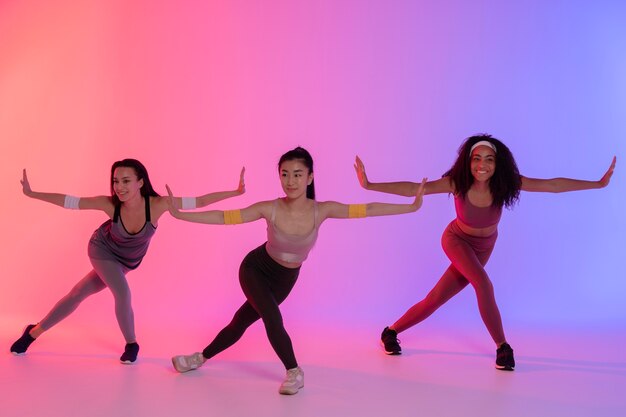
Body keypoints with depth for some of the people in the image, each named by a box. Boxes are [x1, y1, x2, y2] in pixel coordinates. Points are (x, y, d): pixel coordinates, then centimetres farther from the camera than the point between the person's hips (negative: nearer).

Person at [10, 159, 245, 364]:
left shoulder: (156, 205, -34)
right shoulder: (110, 204, -34)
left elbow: (198, 201, -36)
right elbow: (68, 201, -24)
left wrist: (235, 193, -43)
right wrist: (31, 194, -26)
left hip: (125, 261, 2)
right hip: (102, 250, -2)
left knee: (78, 294, 10)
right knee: (122, 293, -19)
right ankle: (131, 345, 8)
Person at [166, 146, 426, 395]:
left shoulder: (321, 210, -23)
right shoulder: (270, 209, -26)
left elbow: (367, 209, -22)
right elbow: (224, 217, -24)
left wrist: (411, 207, -22)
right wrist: (179, 214, -31)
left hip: (284, 279, 2)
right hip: (255, 268, -2)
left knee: (242, 321, 10)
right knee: (272, 317, -20)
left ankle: (202, 357, 32)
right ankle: (294, 372, 1)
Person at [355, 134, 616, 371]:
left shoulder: (505, 183, -25)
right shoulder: (457, 183, -29)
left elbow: (552, 185, -24)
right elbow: (412, 188, -33)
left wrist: (598, 184, -27)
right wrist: (369, 185, -42)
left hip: (483, 248, 2)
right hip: (456, 241, -2)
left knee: (435, 300, 3)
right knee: (483, 284, -28)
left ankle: (391, 332, 25)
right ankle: (502, 348, -9)